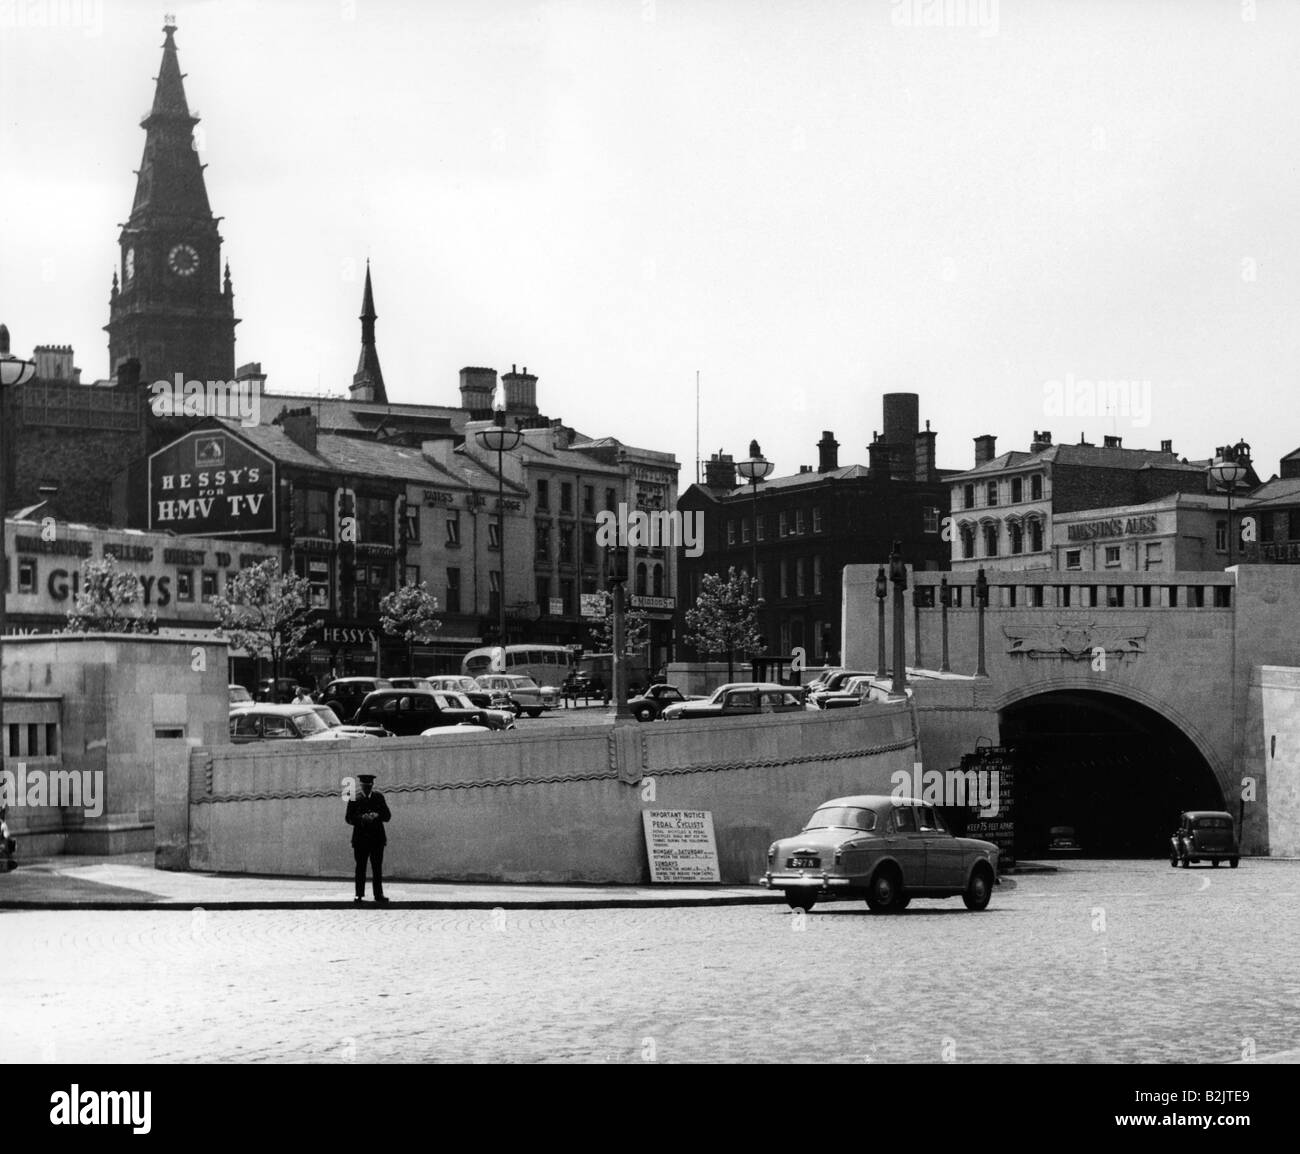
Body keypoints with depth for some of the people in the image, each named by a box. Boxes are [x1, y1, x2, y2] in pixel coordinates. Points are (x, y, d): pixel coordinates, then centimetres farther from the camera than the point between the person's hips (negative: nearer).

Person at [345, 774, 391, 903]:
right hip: (360, 838, -1)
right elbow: (349, 818, -1)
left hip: (377, 838, 1)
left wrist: (377, 816, -14)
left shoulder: (379, 798, 9)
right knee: (360, 867, 1)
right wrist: (362, 818, -19)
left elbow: (387, 815, 6)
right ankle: (359, 894, 6)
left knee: (377, 867, 1)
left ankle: (378, 894, 3)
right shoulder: (354, 799, 3)